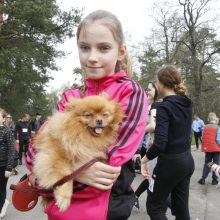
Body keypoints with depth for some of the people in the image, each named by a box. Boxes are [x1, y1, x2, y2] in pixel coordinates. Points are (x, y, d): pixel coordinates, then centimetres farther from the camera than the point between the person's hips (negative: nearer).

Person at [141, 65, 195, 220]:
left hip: (170, 163, -8)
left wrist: (145, 159, -13)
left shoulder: (164, 107, -18)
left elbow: (160, 143, -27)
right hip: (187, 160, 8)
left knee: (154, 206, 8)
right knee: (181, 206, 16)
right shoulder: (186, 104, 5)